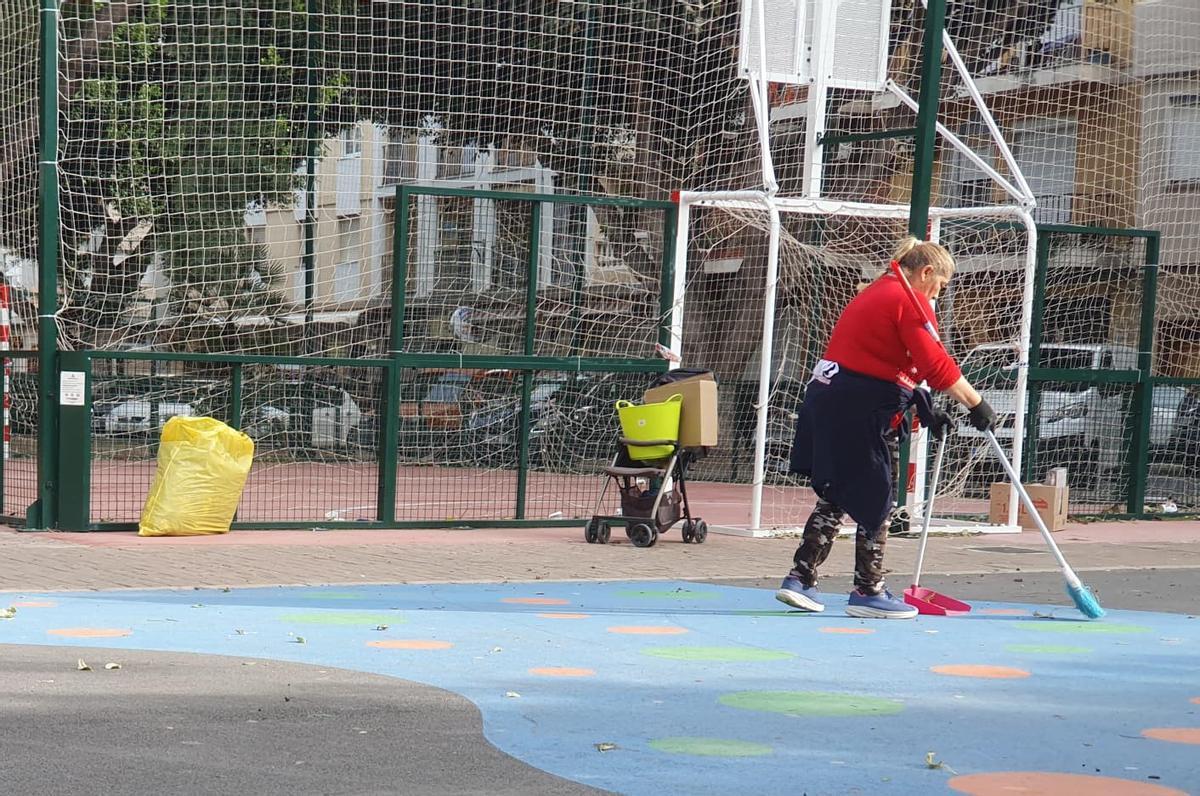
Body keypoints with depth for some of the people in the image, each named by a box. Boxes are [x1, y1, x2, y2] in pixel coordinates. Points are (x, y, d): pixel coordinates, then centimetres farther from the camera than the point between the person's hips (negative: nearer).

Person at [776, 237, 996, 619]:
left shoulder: (875, 293, 21)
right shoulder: (909, 300, -8)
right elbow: (937, 365, -16)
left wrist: (923, 407, 14)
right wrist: (976, 404, -8)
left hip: (827, 399, 9)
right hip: (861, 412, -9)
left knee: (836, 497, 15)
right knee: (874, 501, 1)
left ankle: (800, 579, 14)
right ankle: (868, 591, 8)